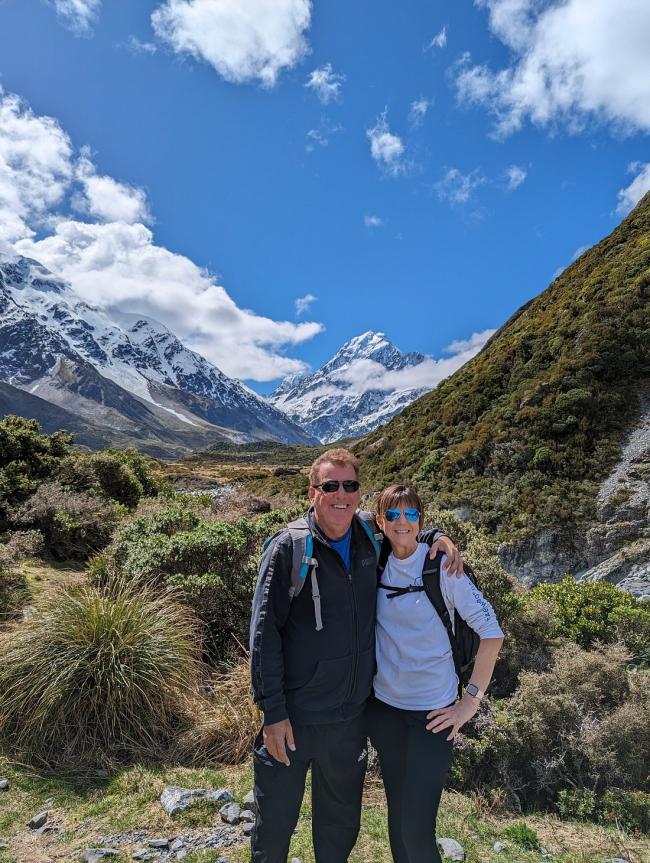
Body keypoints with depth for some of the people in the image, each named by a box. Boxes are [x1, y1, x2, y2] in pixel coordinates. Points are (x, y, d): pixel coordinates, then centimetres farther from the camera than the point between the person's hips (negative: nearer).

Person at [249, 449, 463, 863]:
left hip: (351, 716, 4)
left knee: (341, 823, 26)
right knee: (275, 822, 17)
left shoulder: (370, 541, -3)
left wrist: (438, 536, -4)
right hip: (293, 717, -4)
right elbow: (264, 633, -15)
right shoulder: (289, 548, -17)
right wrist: (273, 712, -15)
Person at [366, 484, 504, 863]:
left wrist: (471, 700, -13)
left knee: (417, 827, -2)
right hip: (383, 705, 4)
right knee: (396, 815, 18)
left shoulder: (442, 565, -15)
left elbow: (492, 632, -13)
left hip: (432, 711, -4)